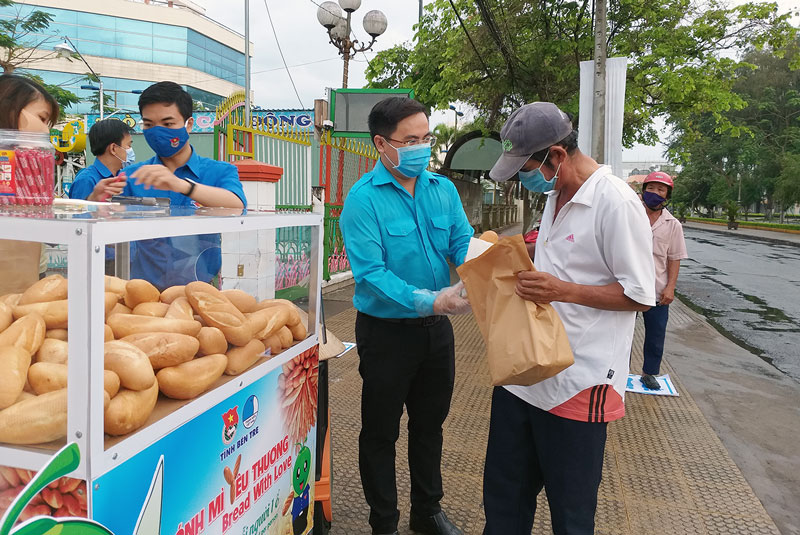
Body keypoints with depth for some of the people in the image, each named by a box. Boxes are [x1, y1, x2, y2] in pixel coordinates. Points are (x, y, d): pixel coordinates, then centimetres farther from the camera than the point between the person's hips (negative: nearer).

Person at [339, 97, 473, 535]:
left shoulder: (443, 189, 2)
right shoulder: (363, 199, -16)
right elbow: (370, 272, -24)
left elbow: (463, 242, -2)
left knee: (429, 423, 21)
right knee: (381, 432, 12)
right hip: (387, 331, -5)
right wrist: (428, 301, -34)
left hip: (436, 328, 6)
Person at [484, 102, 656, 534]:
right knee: (504, 497, 19)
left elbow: (640, 296, -15)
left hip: (578, 385, -8)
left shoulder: (616, 202, -16)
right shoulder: (556, 196, 11)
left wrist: (563, 290, -24)